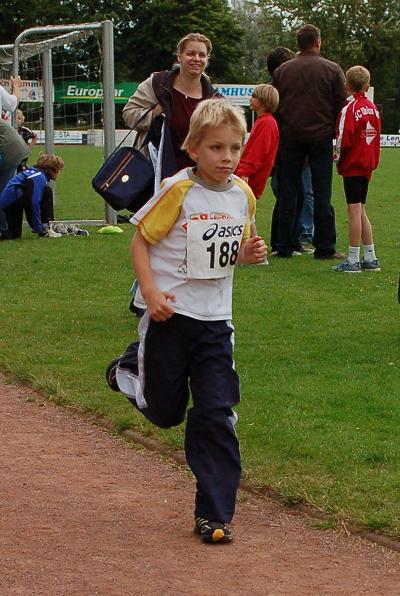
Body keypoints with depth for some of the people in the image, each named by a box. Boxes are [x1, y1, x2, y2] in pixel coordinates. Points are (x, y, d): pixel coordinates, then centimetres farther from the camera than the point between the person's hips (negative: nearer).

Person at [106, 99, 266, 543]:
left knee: (215, 415, -2)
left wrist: (248, 253, -5)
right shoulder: (179, 190, -12)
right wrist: (151, 292, -19)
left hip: (215, 319, 4)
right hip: (169, 314, -4)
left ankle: (213, 514, 5)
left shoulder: (243, 195, 3)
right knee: (165, 412, 9)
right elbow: (140, 241, -7)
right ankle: (131, 368, 41)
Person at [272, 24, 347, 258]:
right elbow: (342, 106, -2)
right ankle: (325, 247, 2)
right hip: (321, 138, -2)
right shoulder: (332, 70, -3)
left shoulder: (282, 70, 5)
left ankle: (285, 246, 7)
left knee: (288, 192, 7)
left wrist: (277, 136, 17)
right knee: (322, 193, 2)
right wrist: (338, 138, 9)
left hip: (290, 137, 2)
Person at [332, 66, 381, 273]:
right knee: (360, 211, 15)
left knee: (354, 211, -6)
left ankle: (353, 260, -4)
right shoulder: (373, 108, 9)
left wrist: (338, 158, -1)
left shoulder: (349, 108, -12)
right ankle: (370, 258, 17)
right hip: (367, 165, 7)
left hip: (352, 165, -7)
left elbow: (343, 139, -17)